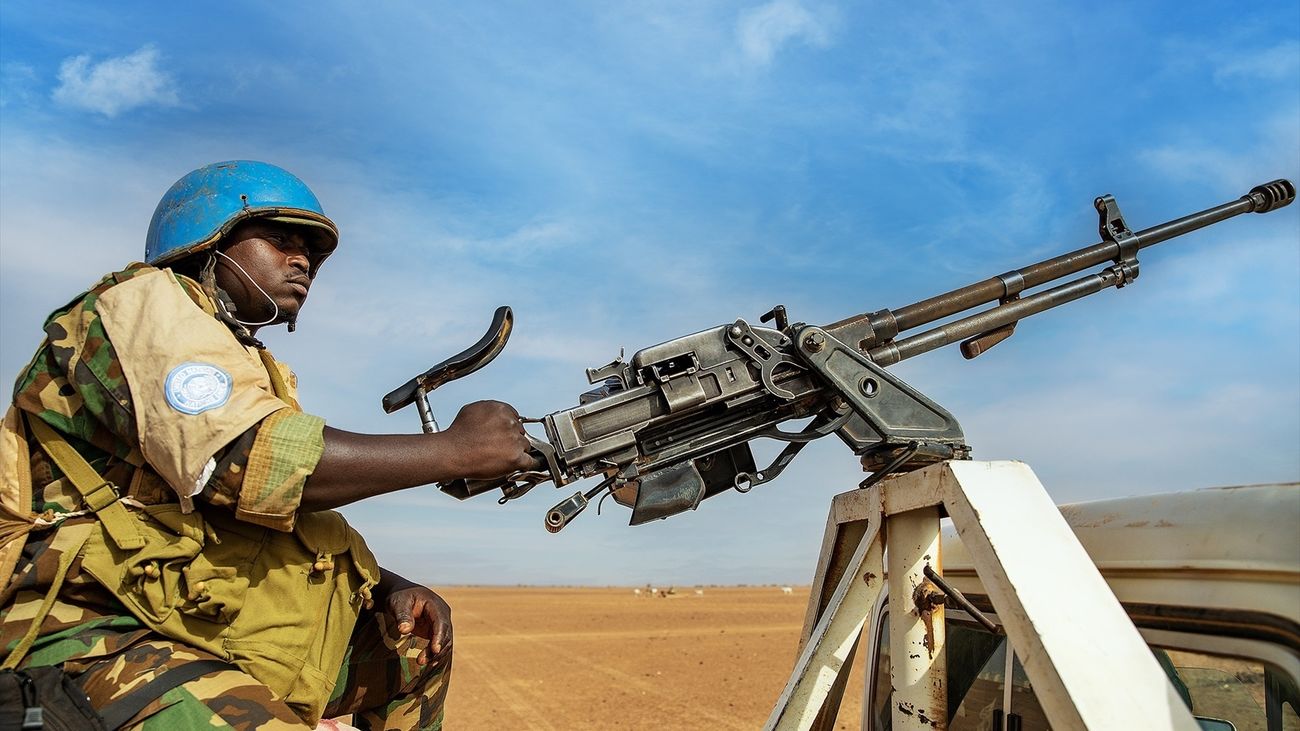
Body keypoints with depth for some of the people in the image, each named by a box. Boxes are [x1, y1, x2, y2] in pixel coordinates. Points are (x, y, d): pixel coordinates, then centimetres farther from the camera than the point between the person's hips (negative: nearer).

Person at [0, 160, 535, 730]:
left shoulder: (251, 370, 21)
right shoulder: (145, 300, -6)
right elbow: (242, 464, -23)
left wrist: (389, 589, 2)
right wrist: (456, 449, -17)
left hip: (205, 628, 10)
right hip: (88, 633, -9)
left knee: (417, 634, 14)